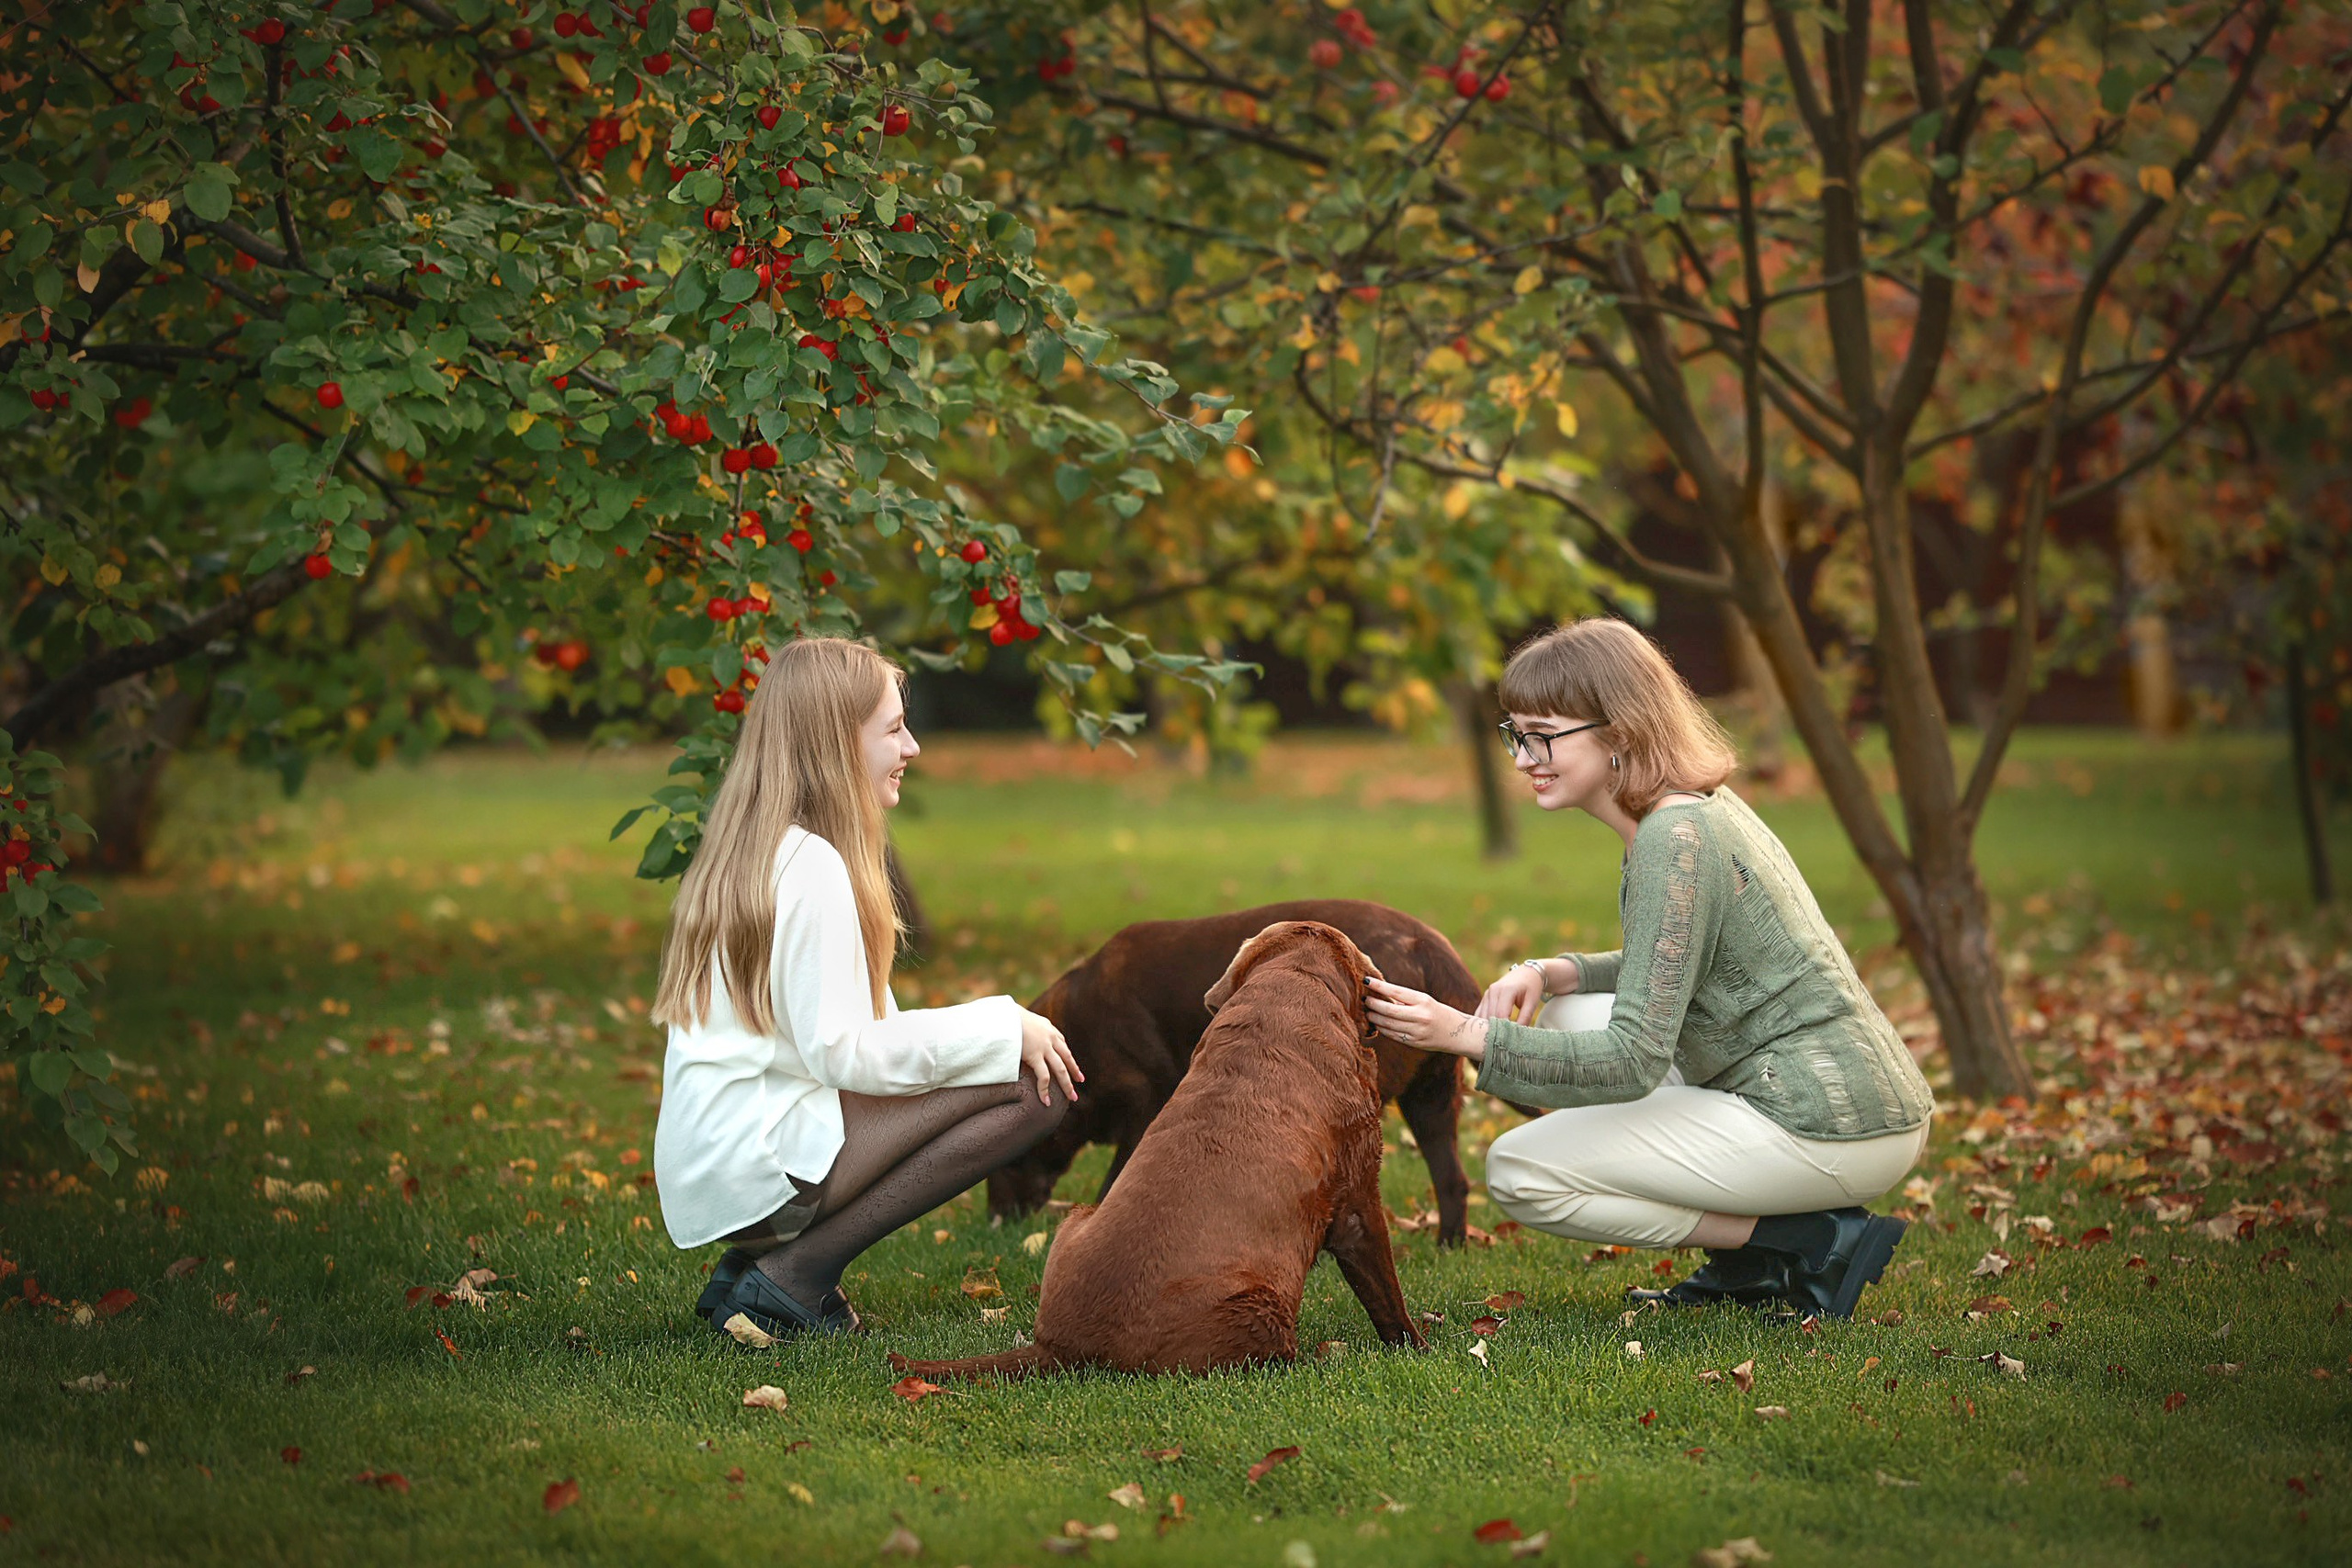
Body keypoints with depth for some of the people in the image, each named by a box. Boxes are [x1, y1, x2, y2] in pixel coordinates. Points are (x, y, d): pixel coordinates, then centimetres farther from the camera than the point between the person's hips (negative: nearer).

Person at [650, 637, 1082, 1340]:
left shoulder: (750, 854, 17)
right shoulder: (811, 864, -14)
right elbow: (841, 1051, -19)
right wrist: (1002, 1027, -11)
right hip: (761, 1168, -10)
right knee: (1031, 1086, -12)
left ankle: (756, 1263, 8)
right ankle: (793, 1276, -8)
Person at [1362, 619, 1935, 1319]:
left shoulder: (1675, 841, -19)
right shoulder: (1699, 804, 10)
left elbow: (1633, 1062, -21)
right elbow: (1668, 975, 23)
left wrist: (1468, 1035, -24)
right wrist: (1552, 973, 6)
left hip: (1834, 1132, -10)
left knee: (1520, 1171, -6)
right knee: (1563, 1022, 18)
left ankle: (1809, 1246, -5)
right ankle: (1750, 1260, 12)